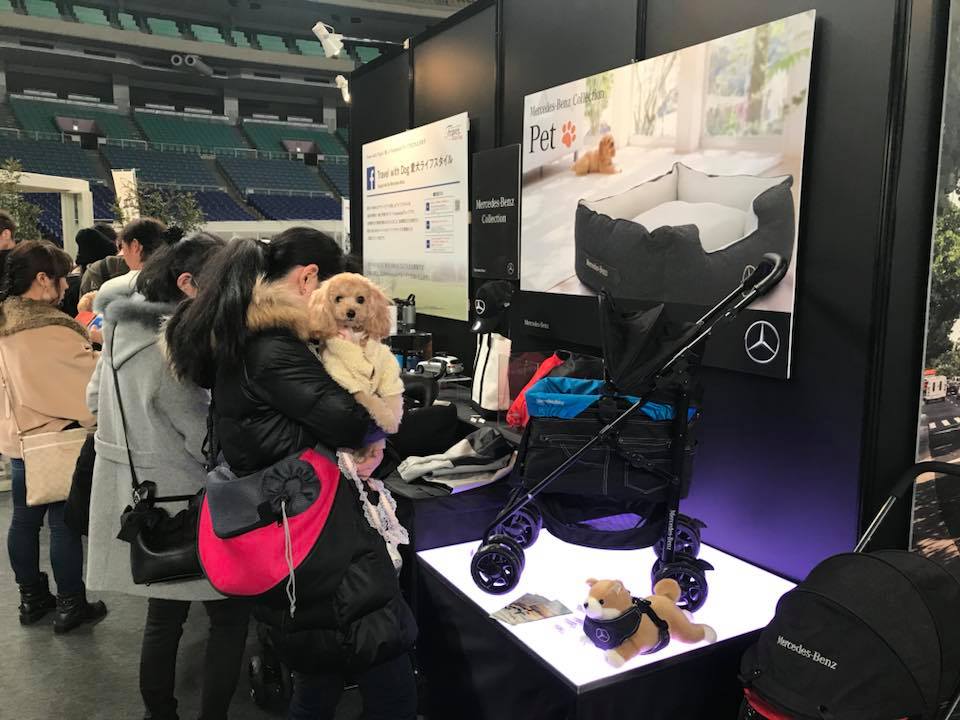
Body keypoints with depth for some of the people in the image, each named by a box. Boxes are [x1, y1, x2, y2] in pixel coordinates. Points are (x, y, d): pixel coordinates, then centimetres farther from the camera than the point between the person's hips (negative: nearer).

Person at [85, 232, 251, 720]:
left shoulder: (123, 329, 3)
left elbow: (95, 399, 17)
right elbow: (209, 441, -23)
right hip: (177, 501, -9)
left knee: (164, 613, 21)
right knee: (230, 615, 7)